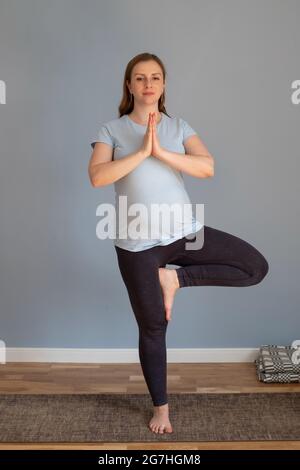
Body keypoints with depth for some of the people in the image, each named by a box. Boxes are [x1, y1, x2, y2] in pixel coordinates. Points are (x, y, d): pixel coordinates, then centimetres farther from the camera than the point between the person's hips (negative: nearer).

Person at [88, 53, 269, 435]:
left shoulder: (179, 127, 6)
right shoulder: (111, 130, 1)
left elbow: (207, 168, -9)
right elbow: (97, 177, -16)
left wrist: (161, 152, -20)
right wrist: (142, 151, -20)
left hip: (186, 231, 3)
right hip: (137, 243, -2)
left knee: (256, 267, -8)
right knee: (152, 328, 8)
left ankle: (174, 278, 3)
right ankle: (160, 406, 29)